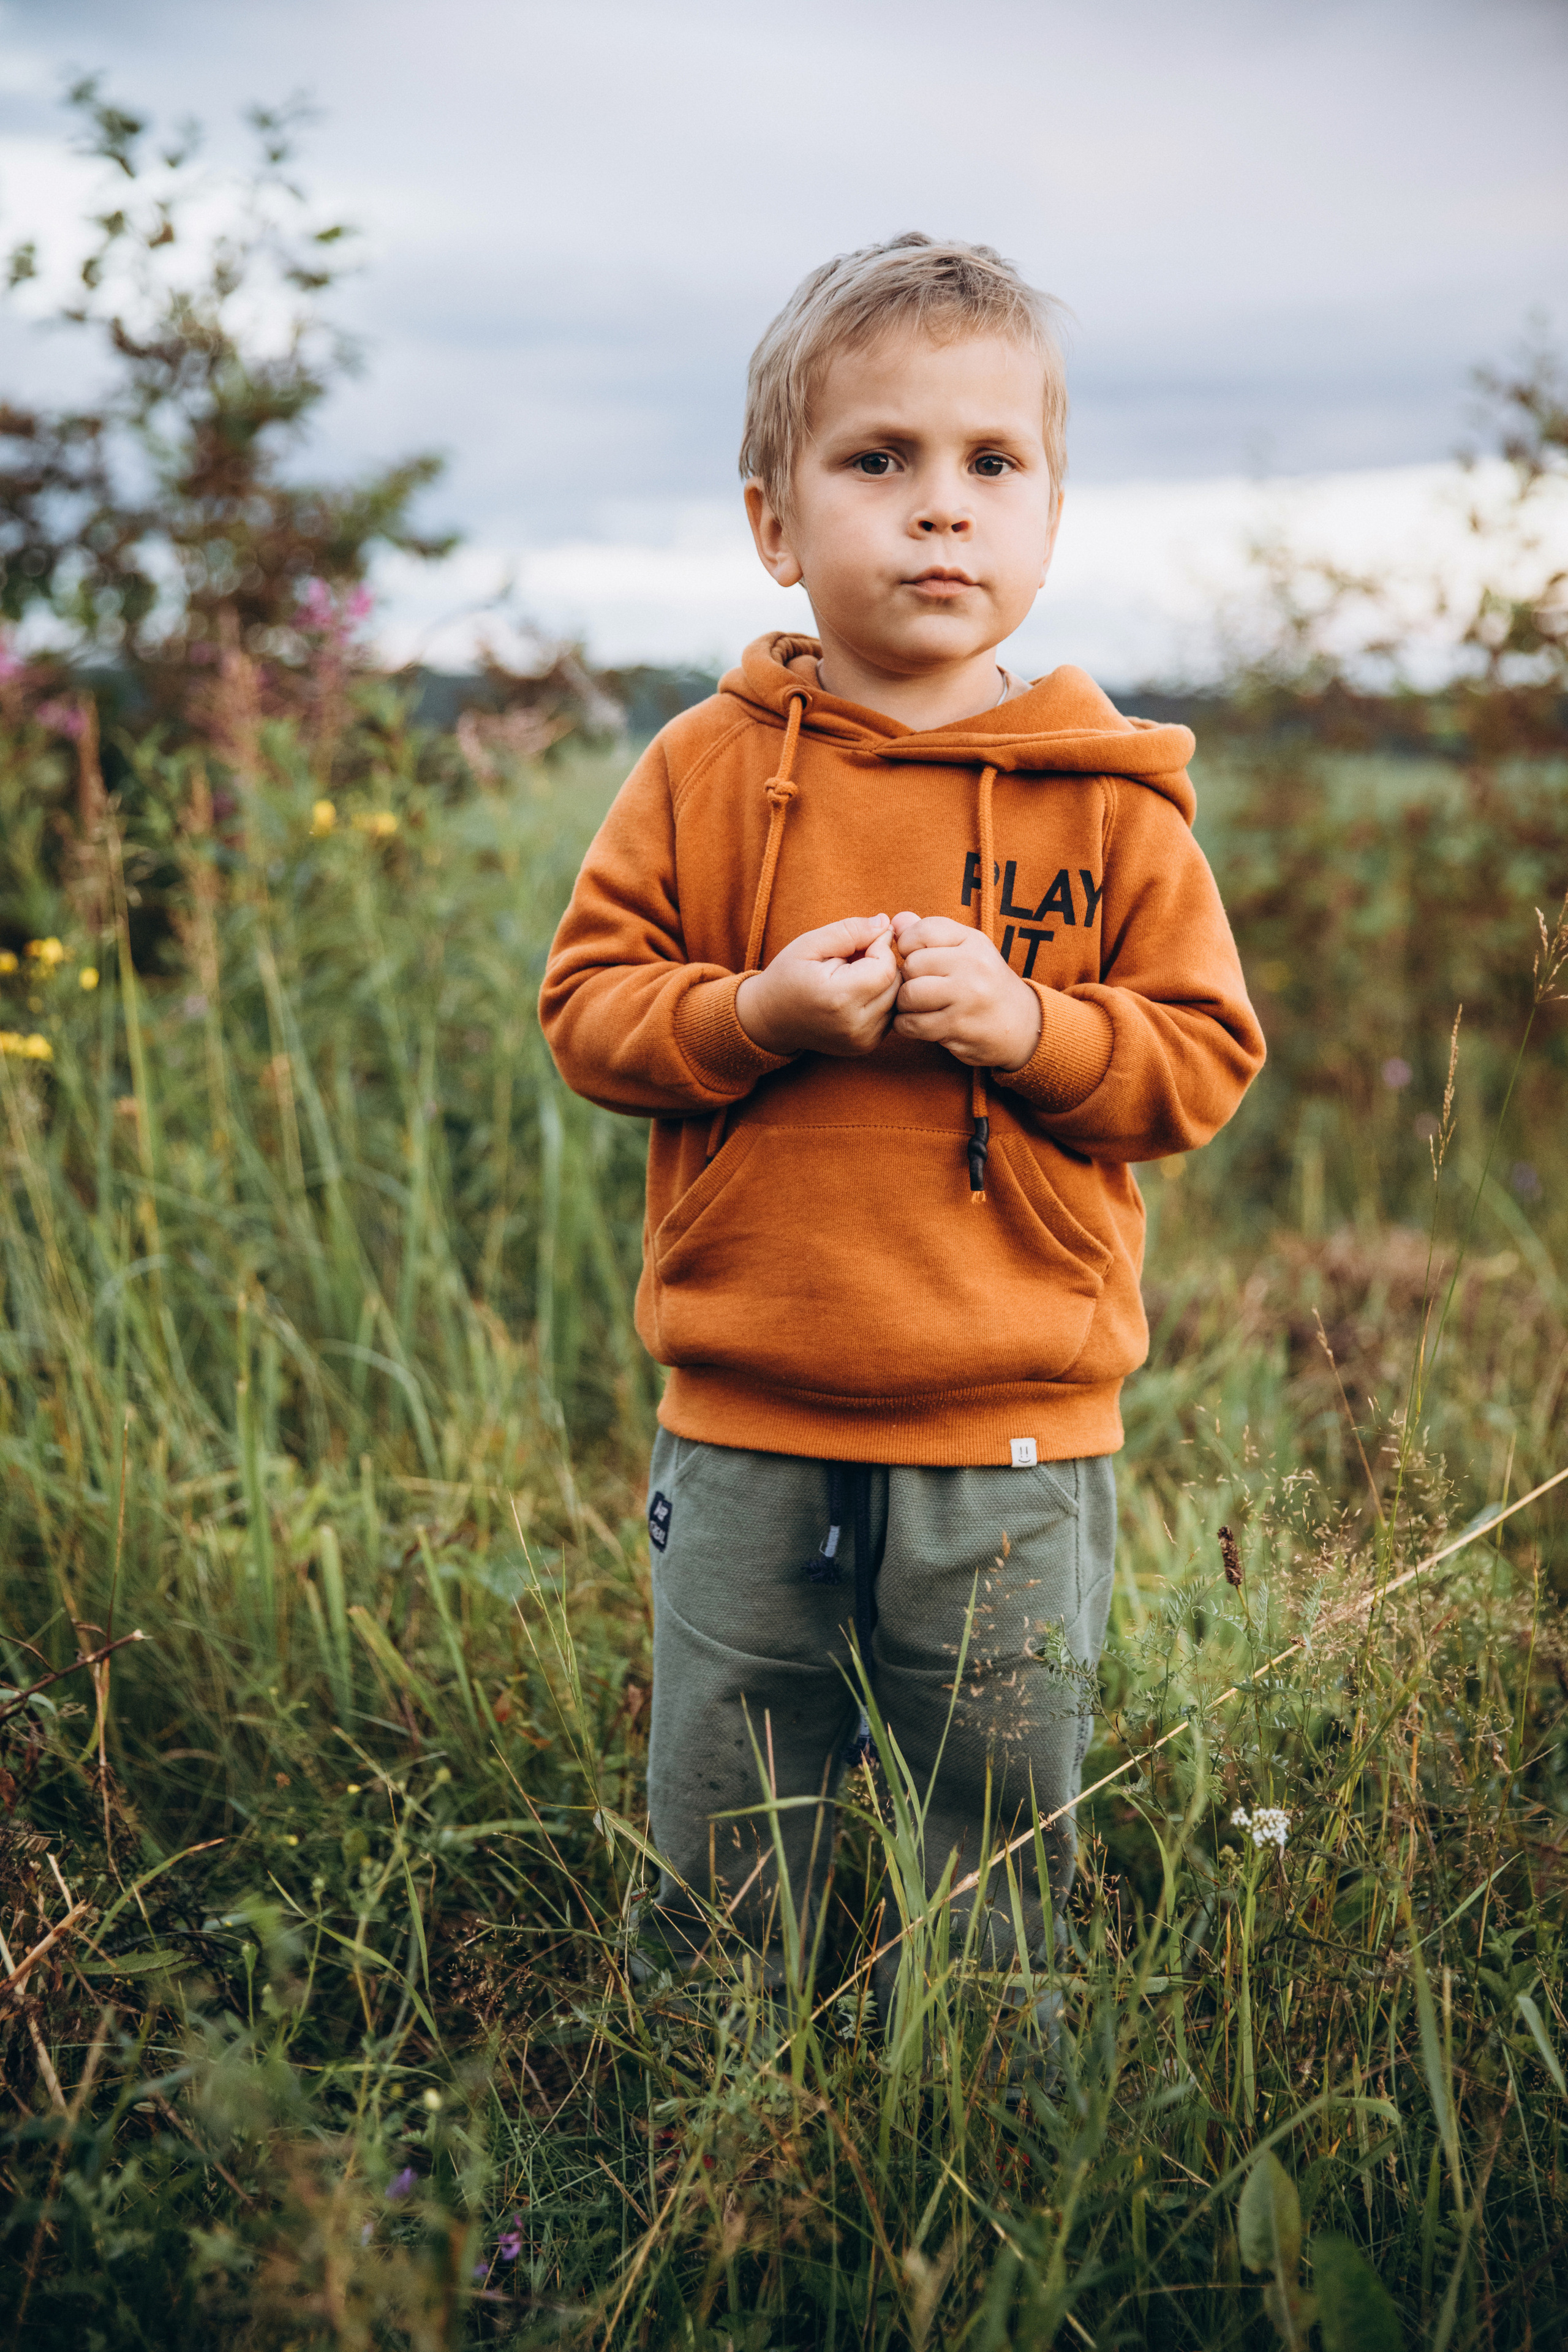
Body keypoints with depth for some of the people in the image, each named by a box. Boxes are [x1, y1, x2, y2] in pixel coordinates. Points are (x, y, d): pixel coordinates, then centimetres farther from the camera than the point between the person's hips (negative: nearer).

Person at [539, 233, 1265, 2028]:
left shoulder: (1111, 800, -3)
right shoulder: (707, 771, -1)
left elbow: (1206, 1056, -1)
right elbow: (588, 1004, -1)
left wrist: (1030, 1026, -19)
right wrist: (758, 1015, -19)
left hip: (1012, 1437, 0)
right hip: (744, 1425, 1)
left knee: (1011, 1832, 14)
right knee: (716, 1837, 16)